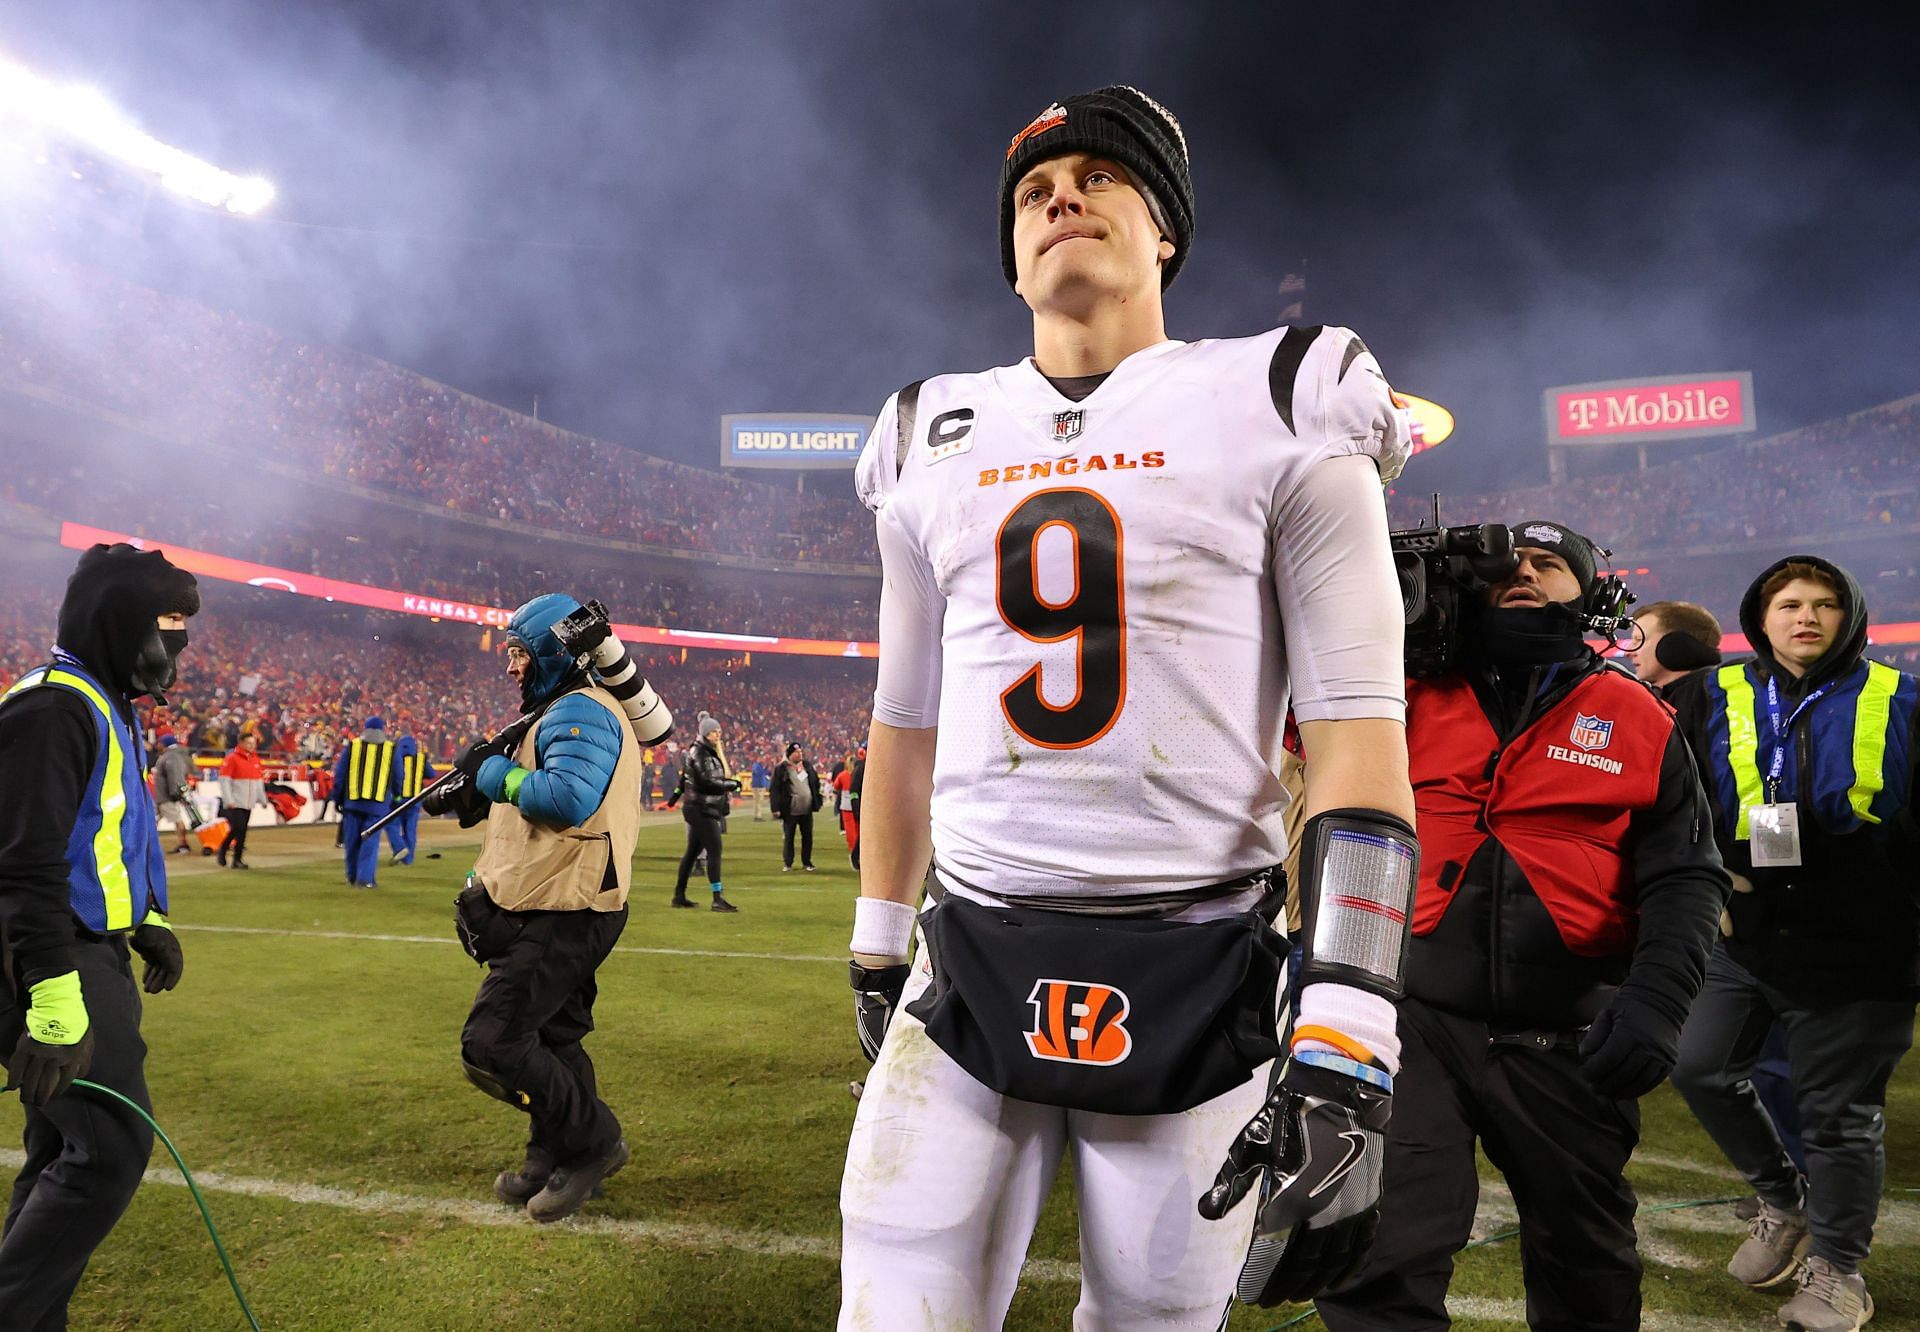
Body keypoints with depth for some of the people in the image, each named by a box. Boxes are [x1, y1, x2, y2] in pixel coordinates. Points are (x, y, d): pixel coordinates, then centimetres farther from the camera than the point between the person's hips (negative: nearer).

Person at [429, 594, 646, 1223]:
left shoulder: (580, 712, -15)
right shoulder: (564, 711, 20)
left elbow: (569, 798, -31)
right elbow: (534, 800, 21)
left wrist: (498, 774, -17)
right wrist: (473, 795, 7)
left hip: (565, 916, -11)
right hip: (555, 910, 11)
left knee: (491, 1045, -9)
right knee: (552, 1040, 19)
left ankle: (593, 1142, 4)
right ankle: (553, 1160, 32)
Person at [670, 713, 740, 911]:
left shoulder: (707, 752, 16)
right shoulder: (699, 753, -15)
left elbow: (684, 776, 24)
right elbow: (707, 782, -22)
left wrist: (676, 796, 31)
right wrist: (732, 784, -13)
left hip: (701, 809, 10)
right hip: (701, 809, -10)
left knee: (693, 851, 15)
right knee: (714, 850, -12)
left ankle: (679, 895, 22)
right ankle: (718, 899, -13)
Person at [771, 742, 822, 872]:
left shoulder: (808, 766, 9)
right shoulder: (781, 769, -6)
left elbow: (816, 784, 15)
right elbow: (775, 790, -8)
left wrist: (817, 802, 10)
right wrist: (776, 808, -14)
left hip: (806, 811, 4)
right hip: (789, 811, -4)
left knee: (807, 837, 9)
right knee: (788, 838, 4)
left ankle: (807, 862, 20)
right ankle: (787, 864, 14)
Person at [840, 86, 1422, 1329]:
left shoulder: (1276, 417, -1)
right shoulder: (938, 445, 11)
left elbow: (1359, 731, -8)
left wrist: (1344, 1050, -15)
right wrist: (878, 956, 20)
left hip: (1196, 983, -2)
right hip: (972, 960, 3)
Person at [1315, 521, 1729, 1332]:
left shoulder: (1638, 720, 5)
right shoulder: (1417, 699, 4)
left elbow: (1685, 877, 3)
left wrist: (1657, 1002, -13)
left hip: (1569, 1043, 2)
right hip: (1418, 1022, -1)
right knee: (1376, 1264, -5)